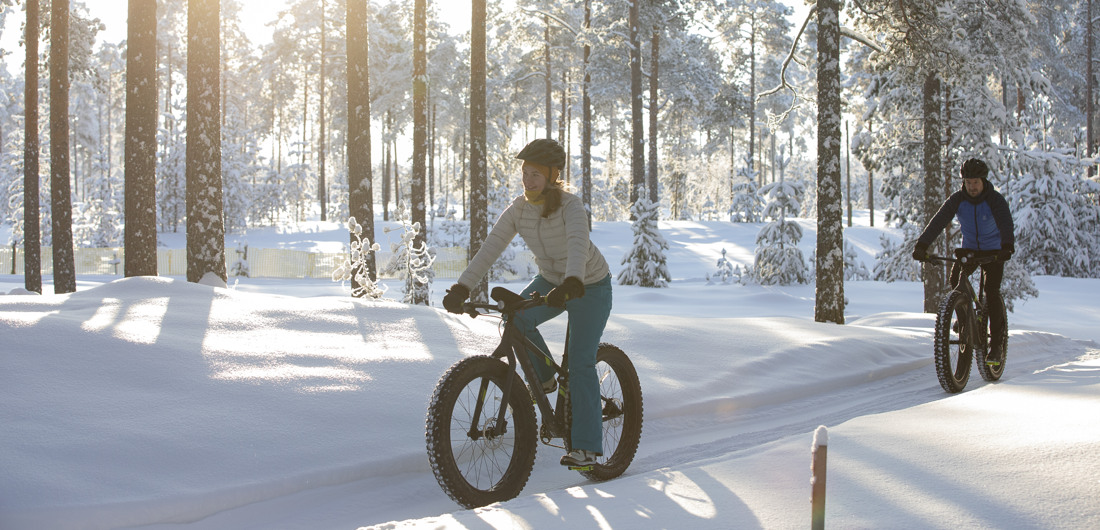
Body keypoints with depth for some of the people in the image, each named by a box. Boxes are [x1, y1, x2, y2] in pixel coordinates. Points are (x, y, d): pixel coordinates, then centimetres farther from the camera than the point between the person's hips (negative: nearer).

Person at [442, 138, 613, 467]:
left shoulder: (570, 207, -27)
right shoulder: (517, 210, -12)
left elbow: (578, 246, -45)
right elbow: (490, 248, -19)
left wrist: (572, 285, -64)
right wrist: (461, 288, -32)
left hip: (590, 286, -5)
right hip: (551, 281, 5)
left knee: (580, 362, -13)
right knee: (515, 317, -24)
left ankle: (587, 447, -7)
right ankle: (543, 379, 3)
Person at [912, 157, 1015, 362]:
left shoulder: (995, 200, -19)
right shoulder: (957, 199, -12)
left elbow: (1005, 224, -34)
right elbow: (939, 221, -24)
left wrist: (1007, 246, -55)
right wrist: (922, 245, -39)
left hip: (993, 252, -3)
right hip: (969, 249, 3)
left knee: (991, 292, -18)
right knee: (956, 278, -23)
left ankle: (997, 344, -10)